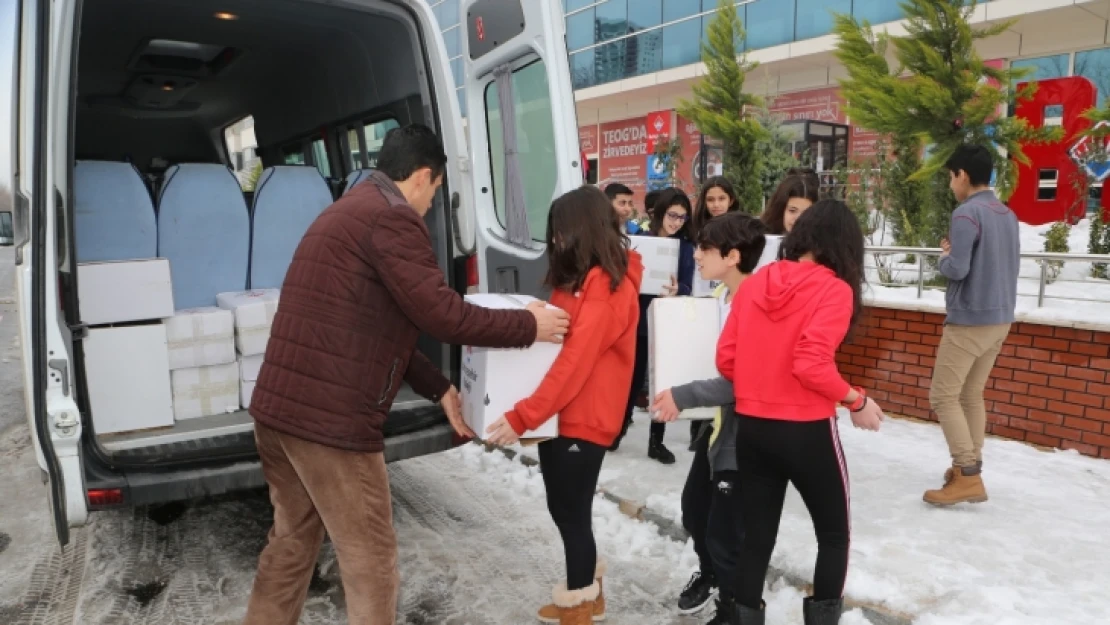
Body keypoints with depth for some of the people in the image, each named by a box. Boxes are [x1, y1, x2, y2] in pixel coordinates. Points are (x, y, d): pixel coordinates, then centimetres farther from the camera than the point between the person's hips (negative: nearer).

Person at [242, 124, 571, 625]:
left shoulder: (351, 212, 20)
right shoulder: (391, 217, -13)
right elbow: (441, 314, -17)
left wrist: (439, 389, 18)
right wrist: (529, 326, -3)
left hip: (278, 406, 10)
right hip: (331, 418, -10)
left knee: (292, 540, 23)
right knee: (370, 557, 6)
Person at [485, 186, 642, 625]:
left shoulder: (607, 285, -17)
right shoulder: (578, 278, 13)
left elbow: (575, 361, -24)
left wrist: (521, 417, -26)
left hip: (584, 419, -9)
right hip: (559, 414, 9)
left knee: (573, 514, 4)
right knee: (564, 509, 18)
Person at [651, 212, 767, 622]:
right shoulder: (719, 296, 3)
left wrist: (684, 396, -26)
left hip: (743, 435, -10)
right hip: (717, 425, 10)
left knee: (726, 537, 6)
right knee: (695, 510, 28)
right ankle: (709, 574, 56)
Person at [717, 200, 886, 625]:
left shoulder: (754, 283, 3)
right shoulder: (834, 288, -11)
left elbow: (725, 359, 2)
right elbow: (811, 366, -21)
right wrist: (857, 401, -6)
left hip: (750, 427, 5)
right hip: (806, 431, -4)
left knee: (756, 537, 16)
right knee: (834, 533, 19)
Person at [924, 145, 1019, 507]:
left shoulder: (967, 213, -15)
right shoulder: (1008, 215, 13)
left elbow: (956, 270, -21)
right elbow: (1004, 265, 19)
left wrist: (944, 256, 0)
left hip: (969, 320, -9)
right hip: (1000, 319, 9)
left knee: (943, 396, -3)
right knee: (972, 395, 15)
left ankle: (967, 477, -4)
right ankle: (970, 470, 20)